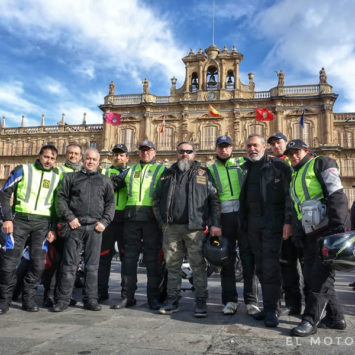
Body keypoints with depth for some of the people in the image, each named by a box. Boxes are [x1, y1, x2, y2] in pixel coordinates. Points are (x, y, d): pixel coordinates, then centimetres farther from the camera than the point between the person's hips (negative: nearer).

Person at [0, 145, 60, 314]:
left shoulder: (57, 177, 11)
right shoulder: (23, 170, 4)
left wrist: (53, 228, 4)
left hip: (43, 224, 2)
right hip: (20, 220, -2)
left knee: (38, 264, 0)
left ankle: (29, 299, 14)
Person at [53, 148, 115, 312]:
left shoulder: (105, 180, 17)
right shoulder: (71, 177, 14)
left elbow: (110, 203, 13)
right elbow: (61, 198, 7)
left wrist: (104, 221, -1)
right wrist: (69, 217, -6)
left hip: (95, 227, 1)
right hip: (75, 225, -1)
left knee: (92, 265, 4)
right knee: (69, 263, 1)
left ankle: (91, 299, 12)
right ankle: (62, 299, 9)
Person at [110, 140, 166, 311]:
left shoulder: (161, 170, 9)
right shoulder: (131, 171, 20)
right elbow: (113, 183, 24)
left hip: (152, 219, -3)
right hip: (132, 219, 3)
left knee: (152, 258, 2)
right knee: (129, 258, 5)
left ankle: (153, 297, 12)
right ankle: (127, 296, 15)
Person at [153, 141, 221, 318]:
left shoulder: (203, 173, 8)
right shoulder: (167, 174, 16)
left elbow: (213, 199, 2)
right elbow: (157, 199, 18)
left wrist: (214, 224, -6)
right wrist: (161, 220, 7)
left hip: (195, 228, -3)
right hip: (171, 228, 3)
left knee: (198, 266, 1)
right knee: (172, 266, 10)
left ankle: (201, 302, 12)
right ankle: (172, 300, 22)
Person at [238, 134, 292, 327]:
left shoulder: (279, 166, 1)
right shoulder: (244, 168, 17)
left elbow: (290, 194, -5)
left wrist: (288, 221, -13)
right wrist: (242, 223, 13)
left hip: (272, 223, -5)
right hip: (251, 224, 5)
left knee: (270, 267, -6)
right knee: (259, 267, 9)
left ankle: (271, 310, 5)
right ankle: (267, 307, 21)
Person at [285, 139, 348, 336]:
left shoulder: (321, 164, 0)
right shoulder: (295, 176, 24)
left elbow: (337, 196, -13)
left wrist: (338, 227, -22)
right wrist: (297, 234, 19)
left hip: (327, 230, -9)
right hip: (310, 235, 9)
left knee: (321, 275, -6)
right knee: (312, 276, 9)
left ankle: (310, 320, -1)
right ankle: (336, 318, 21)